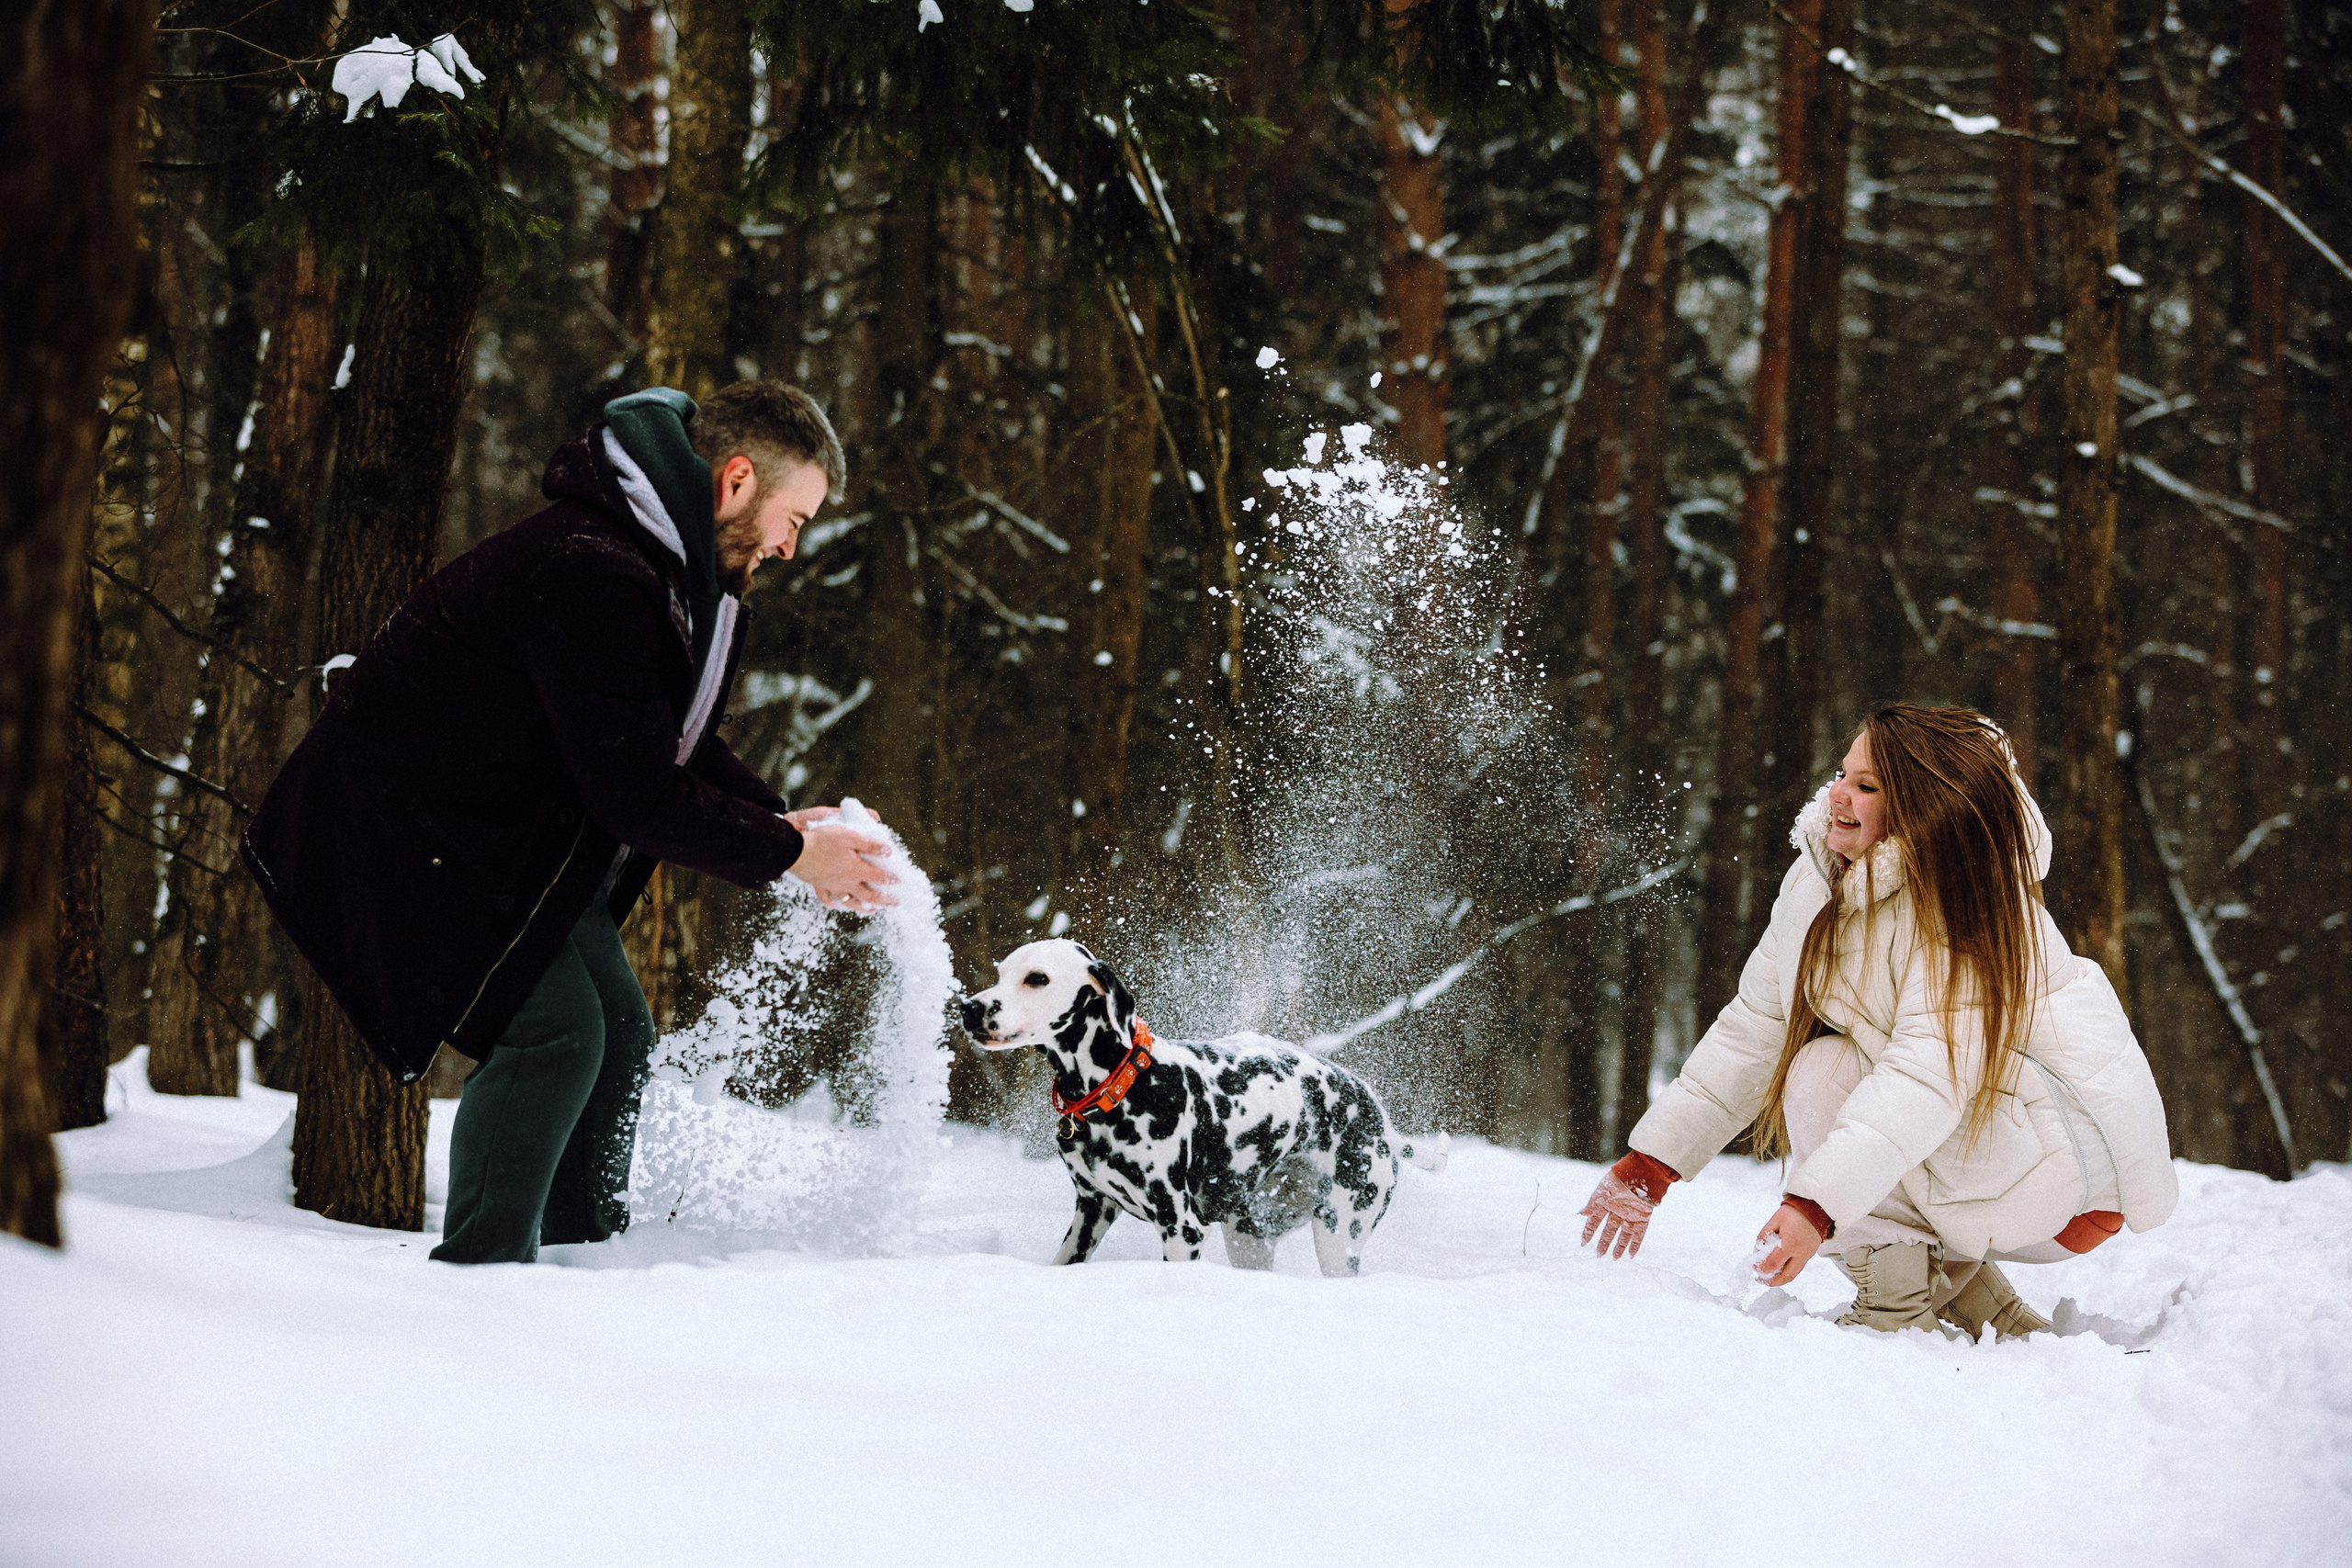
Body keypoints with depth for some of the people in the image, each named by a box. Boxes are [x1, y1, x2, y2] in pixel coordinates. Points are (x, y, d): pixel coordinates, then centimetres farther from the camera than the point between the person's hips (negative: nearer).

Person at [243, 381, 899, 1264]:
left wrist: (784, 822, -4)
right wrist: (786, 854, -19)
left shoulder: (682, 578, 5)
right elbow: (637, 793, -29)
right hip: (402, 823, -11)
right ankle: (478, 1274, -14)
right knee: (552, 1031, -19)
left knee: (617, 1034, 8)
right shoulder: (591, 572, -30)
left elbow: (685, 749, 14)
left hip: (515, 838, 11)